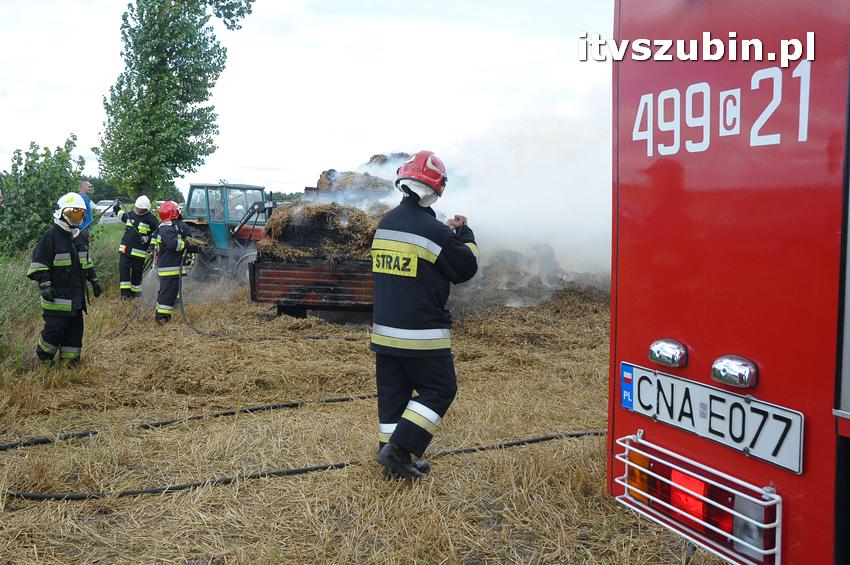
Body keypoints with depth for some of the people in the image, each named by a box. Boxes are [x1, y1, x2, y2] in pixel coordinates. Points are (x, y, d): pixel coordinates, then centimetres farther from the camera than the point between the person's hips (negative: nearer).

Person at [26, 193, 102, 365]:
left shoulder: (78, 237, 12)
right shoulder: (50, 237, -12)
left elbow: (86, 262, 23)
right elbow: (39, 264, -13)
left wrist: (94, 280, 19)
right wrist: (44, 286, -18)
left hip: (76, 295, 7)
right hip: (57, 295, -7)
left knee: (75, 326, 11)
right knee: (55, 328, -6)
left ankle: (70, 357, 23)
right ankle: (42, 356, 16)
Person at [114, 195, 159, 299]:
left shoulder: (151, 219, -7)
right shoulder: (131, 214, 10)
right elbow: (122, 216, 35)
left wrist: (148, 238, -17)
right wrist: (117, 209, 27)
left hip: (139, 251, -5)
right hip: (125, 248, 5)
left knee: (136, 272, 5)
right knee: (123, 269, -5)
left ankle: (135, 292, 21)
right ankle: (125, 292, -2)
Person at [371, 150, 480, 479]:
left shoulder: (386, 224, 6)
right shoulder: (434, 230, -16)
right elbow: (466, 268, -3)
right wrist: (464, 234, 12)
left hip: (384, 331, 7)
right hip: (422, 334, -7)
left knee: (393, 391, 14)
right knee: (439, 390, 7)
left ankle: (394, 460, 20)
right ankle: (399, 450, 0)